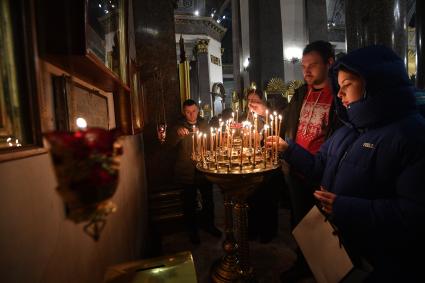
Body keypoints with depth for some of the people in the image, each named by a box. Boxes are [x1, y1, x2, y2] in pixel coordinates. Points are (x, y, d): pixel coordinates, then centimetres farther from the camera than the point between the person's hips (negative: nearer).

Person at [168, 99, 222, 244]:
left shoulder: (204, 124, 5)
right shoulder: (179, 126, -2)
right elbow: (171, 144, -17)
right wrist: (178, 134, -37)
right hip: (187, 171, -2)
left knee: (208, 199, 14)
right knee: (190, 202, 8)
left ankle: (208, 224, 38)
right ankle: (192, 230, 29)